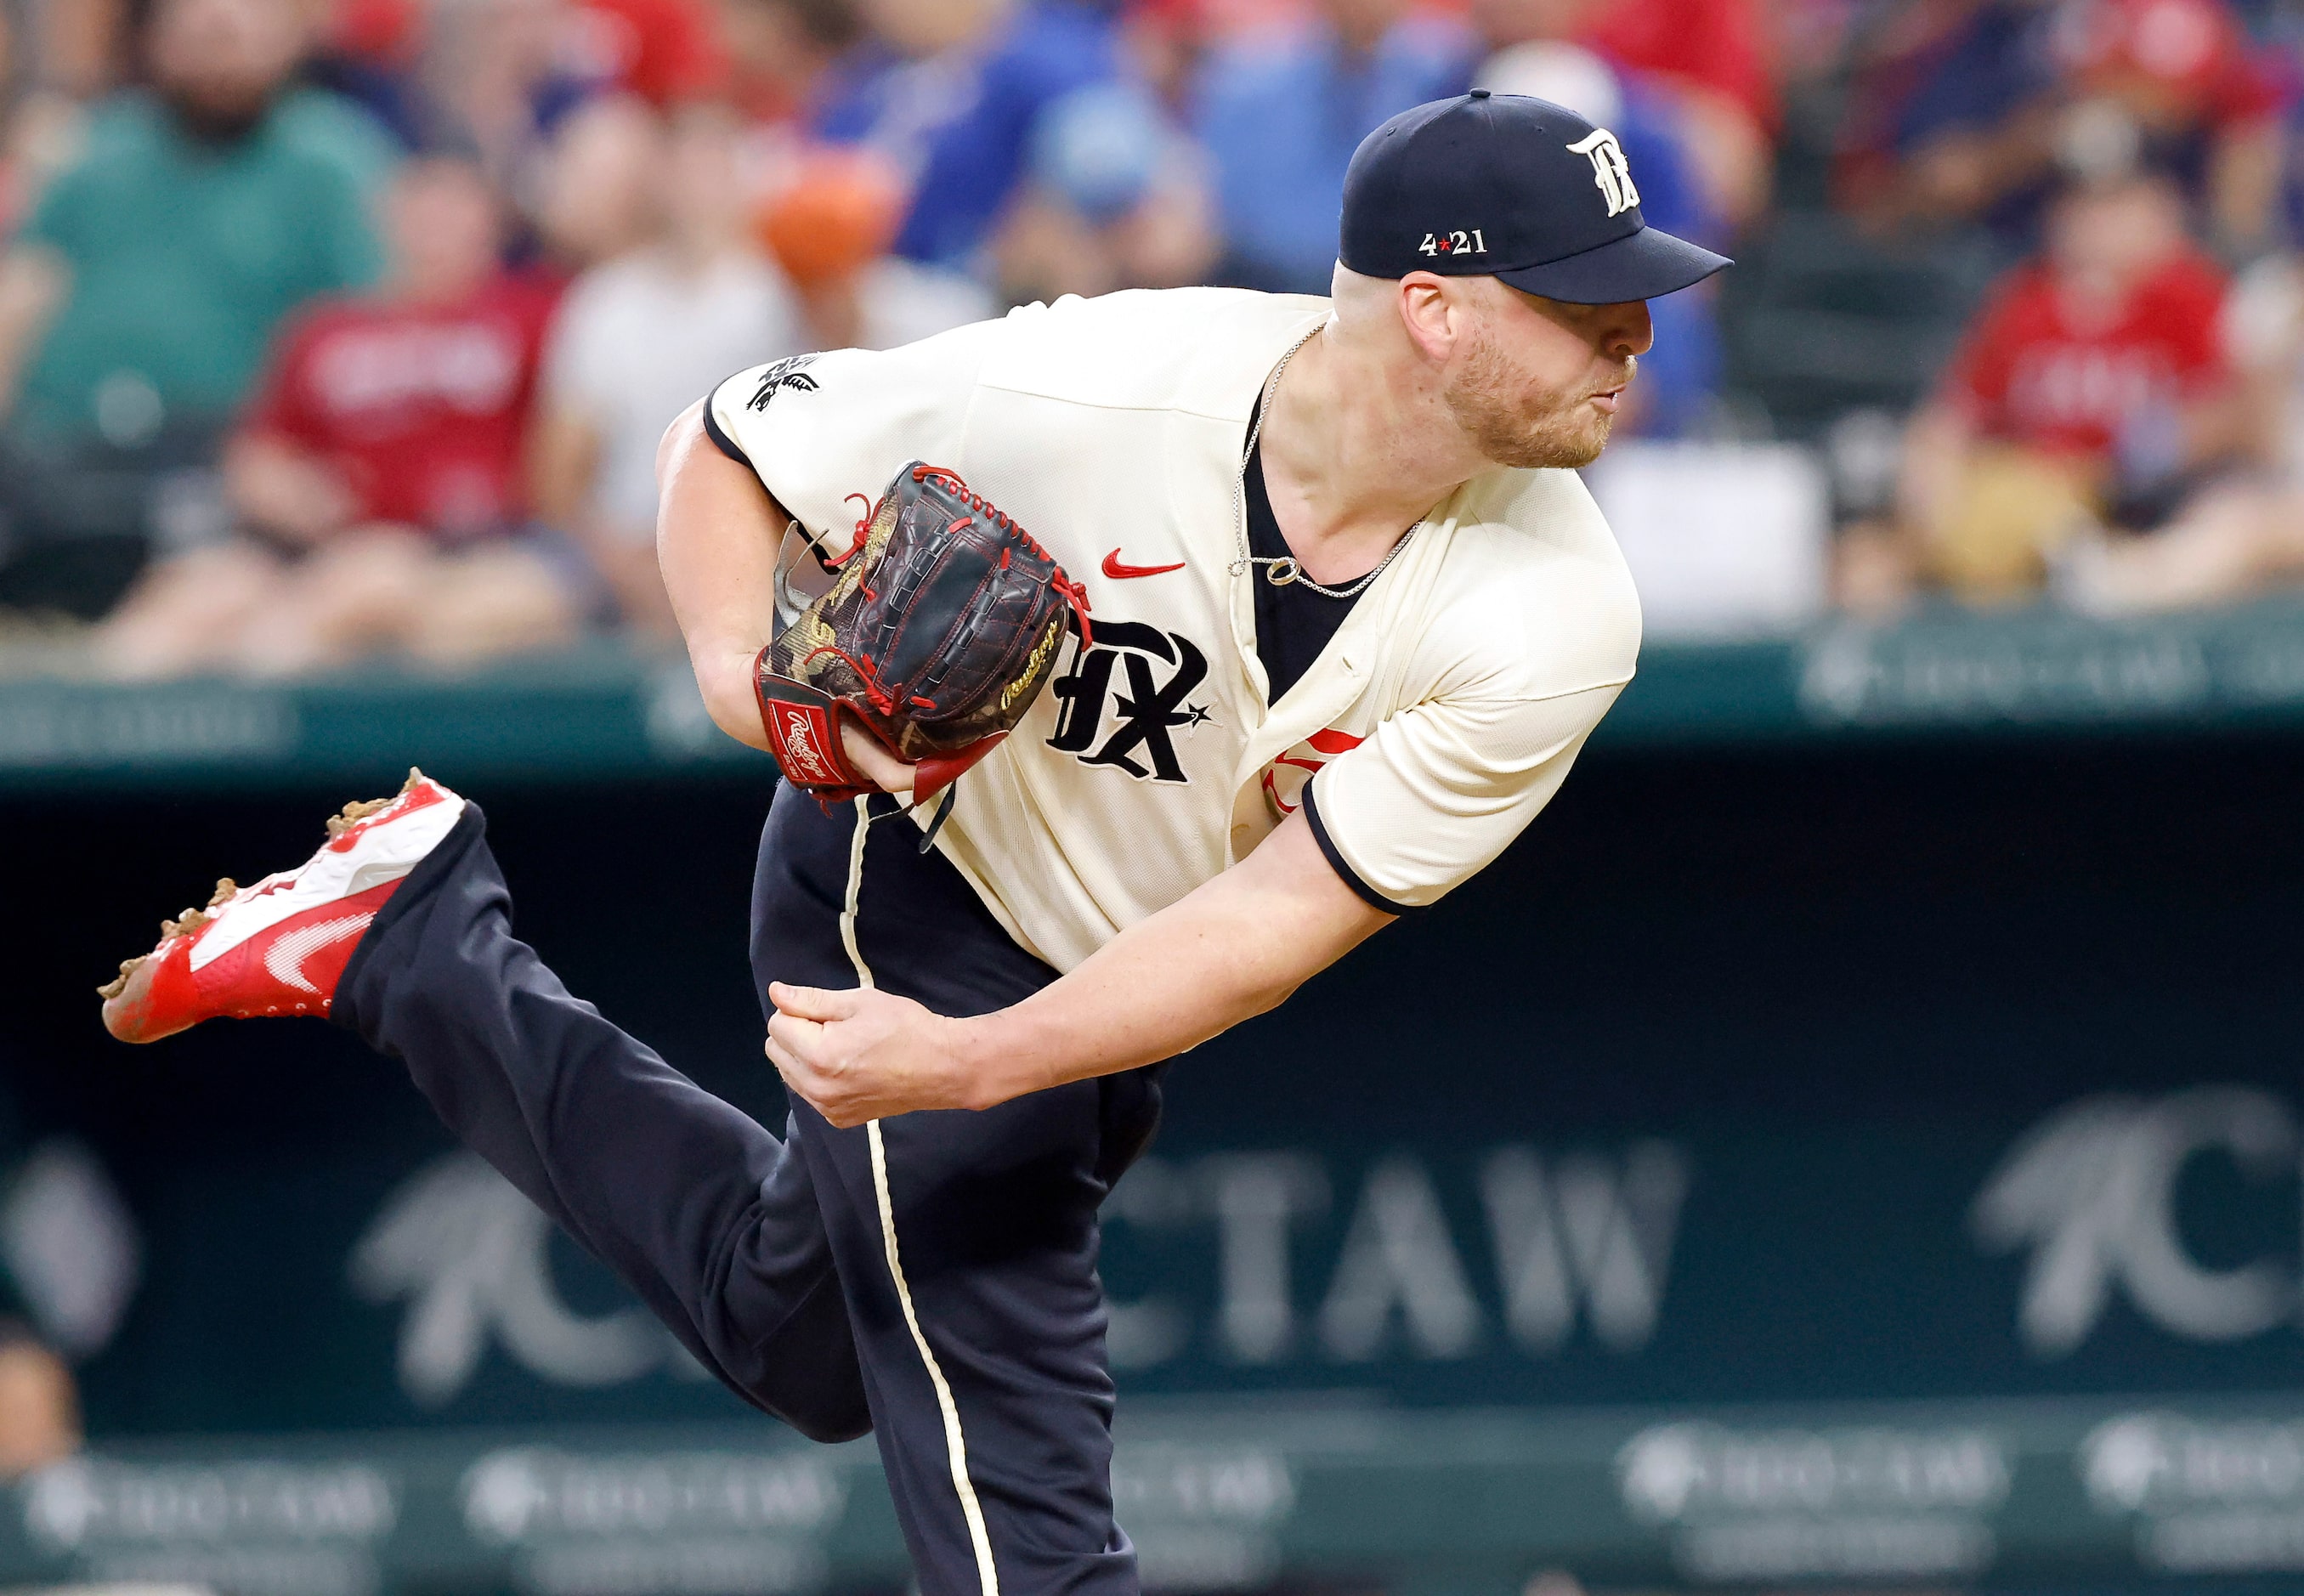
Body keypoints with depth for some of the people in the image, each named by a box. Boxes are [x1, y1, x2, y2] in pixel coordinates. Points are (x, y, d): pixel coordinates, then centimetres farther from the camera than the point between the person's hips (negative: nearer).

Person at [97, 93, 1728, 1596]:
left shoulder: (1554, 618, -27)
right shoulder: (1090, 392, -32)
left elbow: (1286, 918, -27)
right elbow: (726, 443, -13)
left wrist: (968, 1067, -38)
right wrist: (740, 662, -33)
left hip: (1121, 999, 5)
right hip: (914, 895, -5)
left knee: (799, 1336, 25)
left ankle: (415, 938, 36)